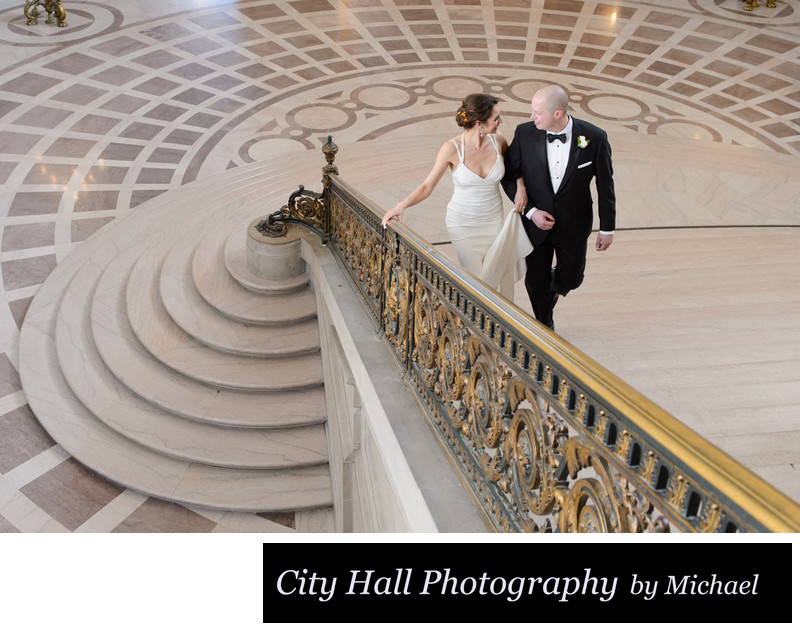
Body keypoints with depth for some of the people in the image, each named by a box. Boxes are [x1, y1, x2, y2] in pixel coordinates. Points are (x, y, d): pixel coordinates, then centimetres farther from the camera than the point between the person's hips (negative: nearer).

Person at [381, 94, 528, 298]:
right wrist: (402, 206, -27)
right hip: (463, 224, -3)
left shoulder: (497, 140, -9)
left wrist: (521, 188, -5)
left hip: (494, 220, 3)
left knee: (503, 276, 9)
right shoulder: (452, 148, -19)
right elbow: (427, 186, -12)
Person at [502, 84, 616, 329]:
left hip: (574, 226, 0)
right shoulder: (525, 133, -16)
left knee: (571, 278, 15)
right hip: (535, 222, 1)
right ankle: (545, 326, 40)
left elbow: (605, 186, -6)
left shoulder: (594, 138, -18)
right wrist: (531, 211, -13)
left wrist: (607, 228, 0)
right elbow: (508, 175, -4)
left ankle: (555, 284, 54)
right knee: (536, 282, 12)